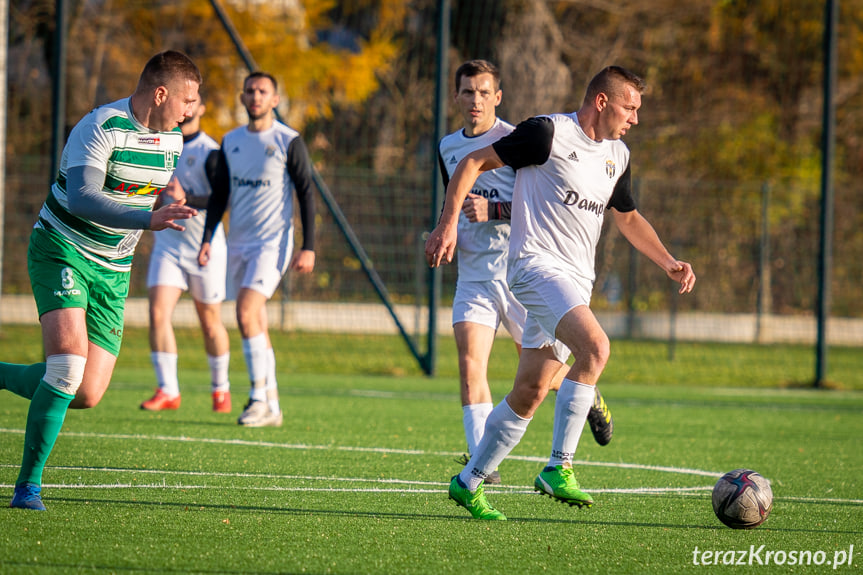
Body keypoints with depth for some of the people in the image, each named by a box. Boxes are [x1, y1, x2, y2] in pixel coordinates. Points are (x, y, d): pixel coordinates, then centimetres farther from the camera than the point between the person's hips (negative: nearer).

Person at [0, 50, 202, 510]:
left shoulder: (172, 138, 4)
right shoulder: (100, 128, -21)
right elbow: (82, 198, -34)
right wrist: (148, 219, -44)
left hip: (112, 269, 7)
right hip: (60, 250, -7)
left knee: (86, 395, -4)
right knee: (69, 359, -25)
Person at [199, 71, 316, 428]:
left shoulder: (288, 142, -5)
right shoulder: (231, 142, 11)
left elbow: (306, 194, -5)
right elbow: (219, 195, 17)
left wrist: (308, 247, -10)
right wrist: (207, 238, 7)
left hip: (273, 242, -6)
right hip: (239, 243, 6)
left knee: (246, 312, -20)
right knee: (254, 325, 7)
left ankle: (260, 397, -15)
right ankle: (270, 406, 13)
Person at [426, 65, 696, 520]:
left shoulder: (617, 156, 15)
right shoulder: (549, 133, -9)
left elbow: (628, 218, 30)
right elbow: (473, 162, -5)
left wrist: (669, 263, 18)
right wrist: (449, 223, -13)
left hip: (576, 282, 8)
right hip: (537, 262, -8)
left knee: (529, 394, 6)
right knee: (595, 347, -28)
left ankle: (469, 483, 18)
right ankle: (558, 468, -24)